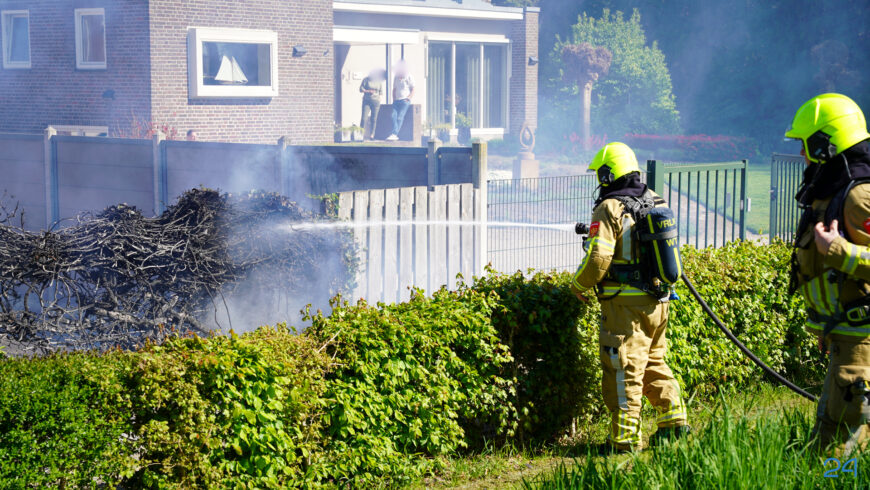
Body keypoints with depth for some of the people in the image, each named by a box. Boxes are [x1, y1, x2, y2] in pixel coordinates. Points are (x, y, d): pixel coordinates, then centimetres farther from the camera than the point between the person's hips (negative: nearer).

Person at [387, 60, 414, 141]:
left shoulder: (409, 77, 2)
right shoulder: (396, 78, 17)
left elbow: (413, 90, 2)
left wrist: (407, 98, -10)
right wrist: (394, 99, 11)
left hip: (405, 100, -4)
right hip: (397, 101, 4)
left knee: (400, 117, -20)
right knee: (394, 115, -18)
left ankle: (394, 134, -28)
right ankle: (395, 135, -28)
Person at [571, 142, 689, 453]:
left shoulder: (609, 210, -13)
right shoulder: (655, 204, 9)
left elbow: (598, 258, -17)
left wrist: (580, 287, -2)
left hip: (625, 303, -7)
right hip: (658, 299, 7)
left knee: (623, 370, -2)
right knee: (654, 363, 21)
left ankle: (625, 437, -1)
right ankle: (674, 419, 24)